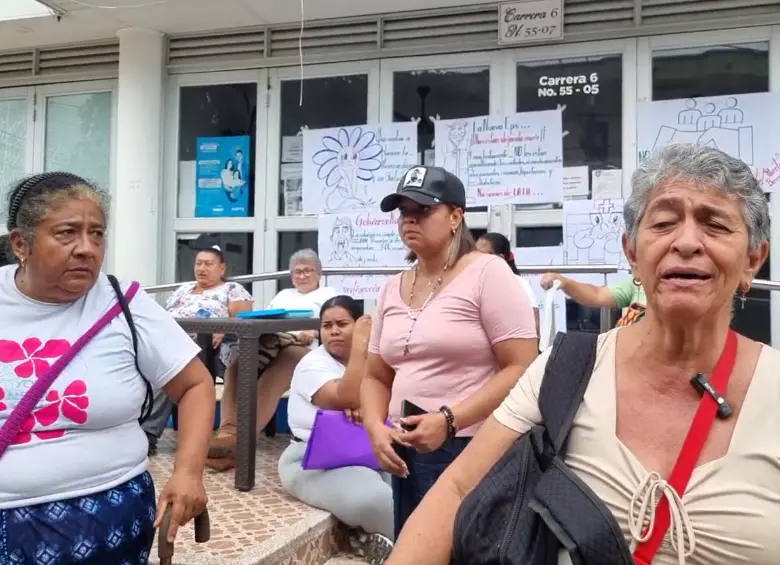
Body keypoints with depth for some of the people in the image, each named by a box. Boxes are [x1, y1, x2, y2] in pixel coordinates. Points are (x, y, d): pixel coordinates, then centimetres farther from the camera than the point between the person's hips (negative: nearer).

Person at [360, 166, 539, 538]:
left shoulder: (487, 273, -9)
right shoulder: (392, 290, 10)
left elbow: (522, 369, -15)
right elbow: (376, 377, 14)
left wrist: (449, 421, -21)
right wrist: (376, 428, -4)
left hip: (473, 449, -6)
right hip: (407, 453, 6)